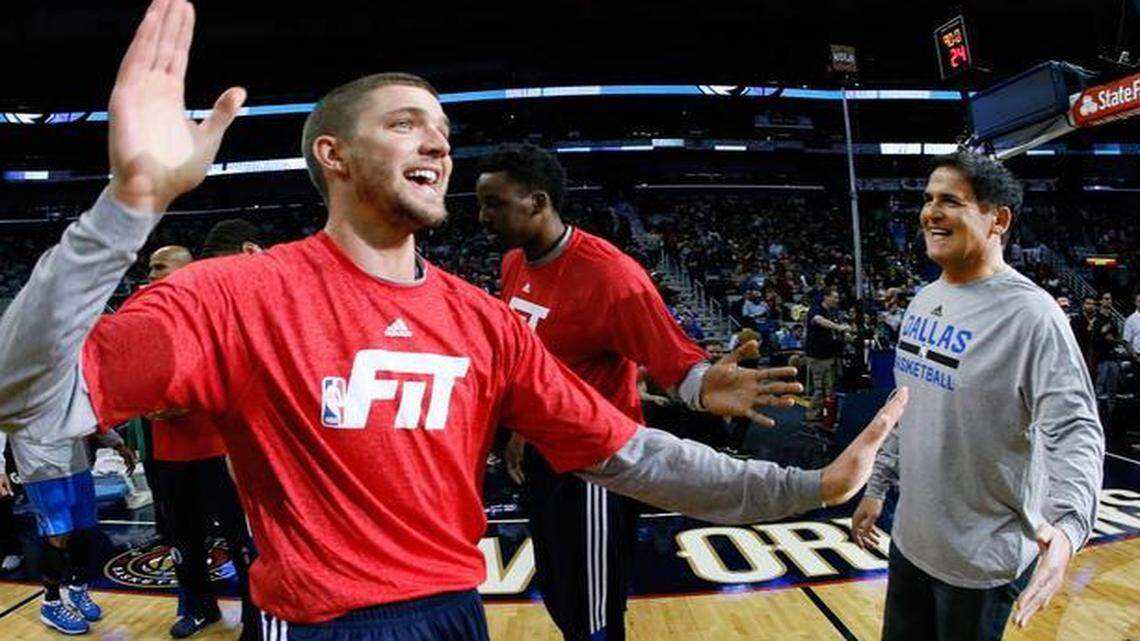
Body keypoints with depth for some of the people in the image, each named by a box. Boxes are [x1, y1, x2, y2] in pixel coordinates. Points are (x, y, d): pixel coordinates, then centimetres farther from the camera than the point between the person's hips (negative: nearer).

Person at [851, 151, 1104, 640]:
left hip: (981, 558, -7)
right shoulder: (925, 300, 4)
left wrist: (1066, 526, -39)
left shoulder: (1030, 314, -19)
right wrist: (877, 486, 17)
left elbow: (1075, 429, -24)